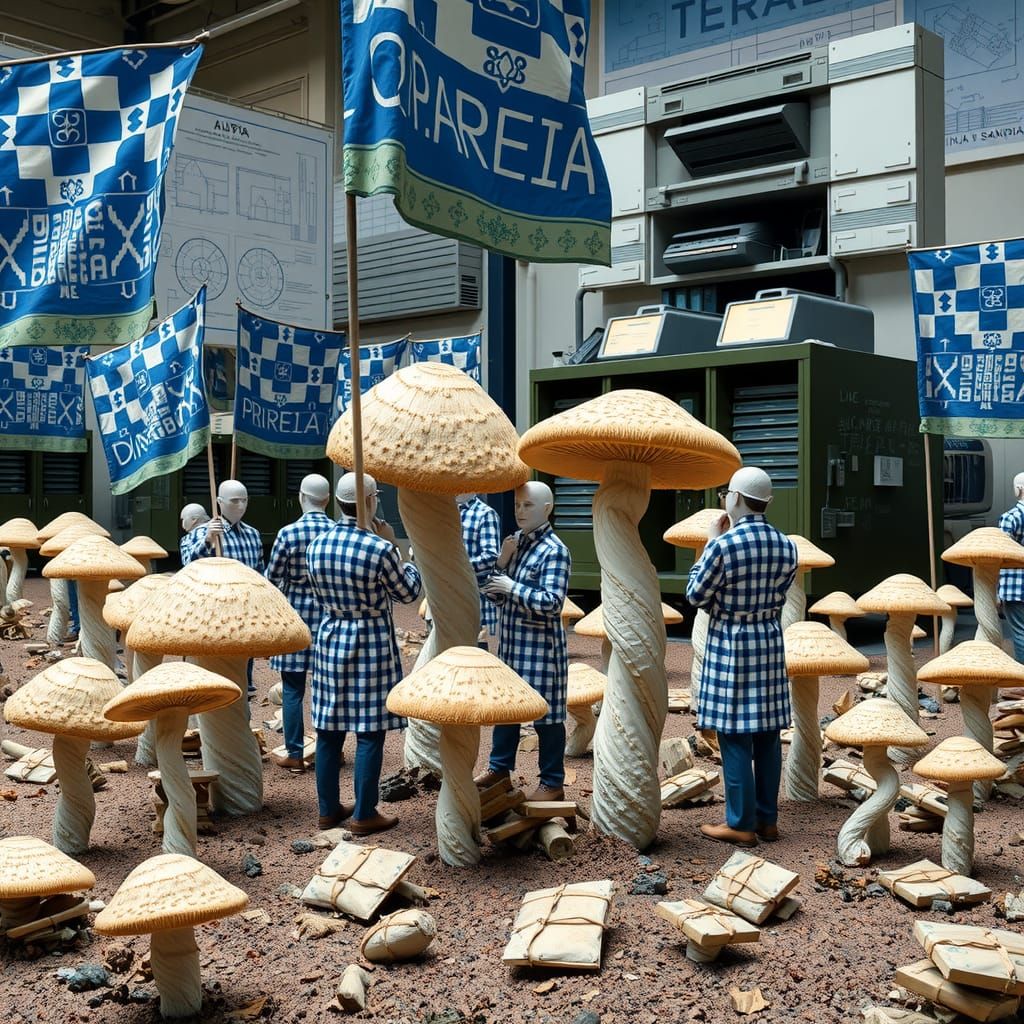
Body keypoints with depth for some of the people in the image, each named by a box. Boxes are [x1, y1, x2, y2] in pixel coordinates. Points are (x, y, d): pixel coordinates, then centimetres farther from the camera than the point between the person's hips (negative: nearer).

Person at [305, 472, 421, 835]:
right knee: (369, 733, 3)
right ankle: (364, 815, 10)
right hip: (371, 645, -6)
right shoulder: (380, 549, -18)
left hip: (330, 640, 6)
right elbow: (409, 592, -3)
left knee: (329, 729, 12)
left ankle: (328, 809, 22)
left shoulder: (316, 546, 0)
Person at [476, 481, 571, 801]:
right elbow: (494, 594, 11)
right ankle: (499, 768, 34)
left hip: (540, 646, -8)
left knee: (547, 715, 2)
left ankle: (553, 783, 13)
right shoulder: (515, 542, 9)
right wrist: (501, 563, -5)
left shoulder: (554, 550, -14)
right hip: (510, 643, 8)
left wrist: (513, 587, -20)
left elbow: (552, 603, -22)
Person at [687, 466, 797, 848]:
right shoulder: (786, 546, 1)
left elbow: (696, 595, -6)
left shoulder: (723, 545, -17)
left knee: (735, 737, 0)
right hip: (770, 643, 6)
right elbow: (777, 597, 12)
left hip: (730, 644, -6)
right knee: (768, 734, 11)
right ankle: (767, 818, 19)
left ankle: (741, 824, 6)